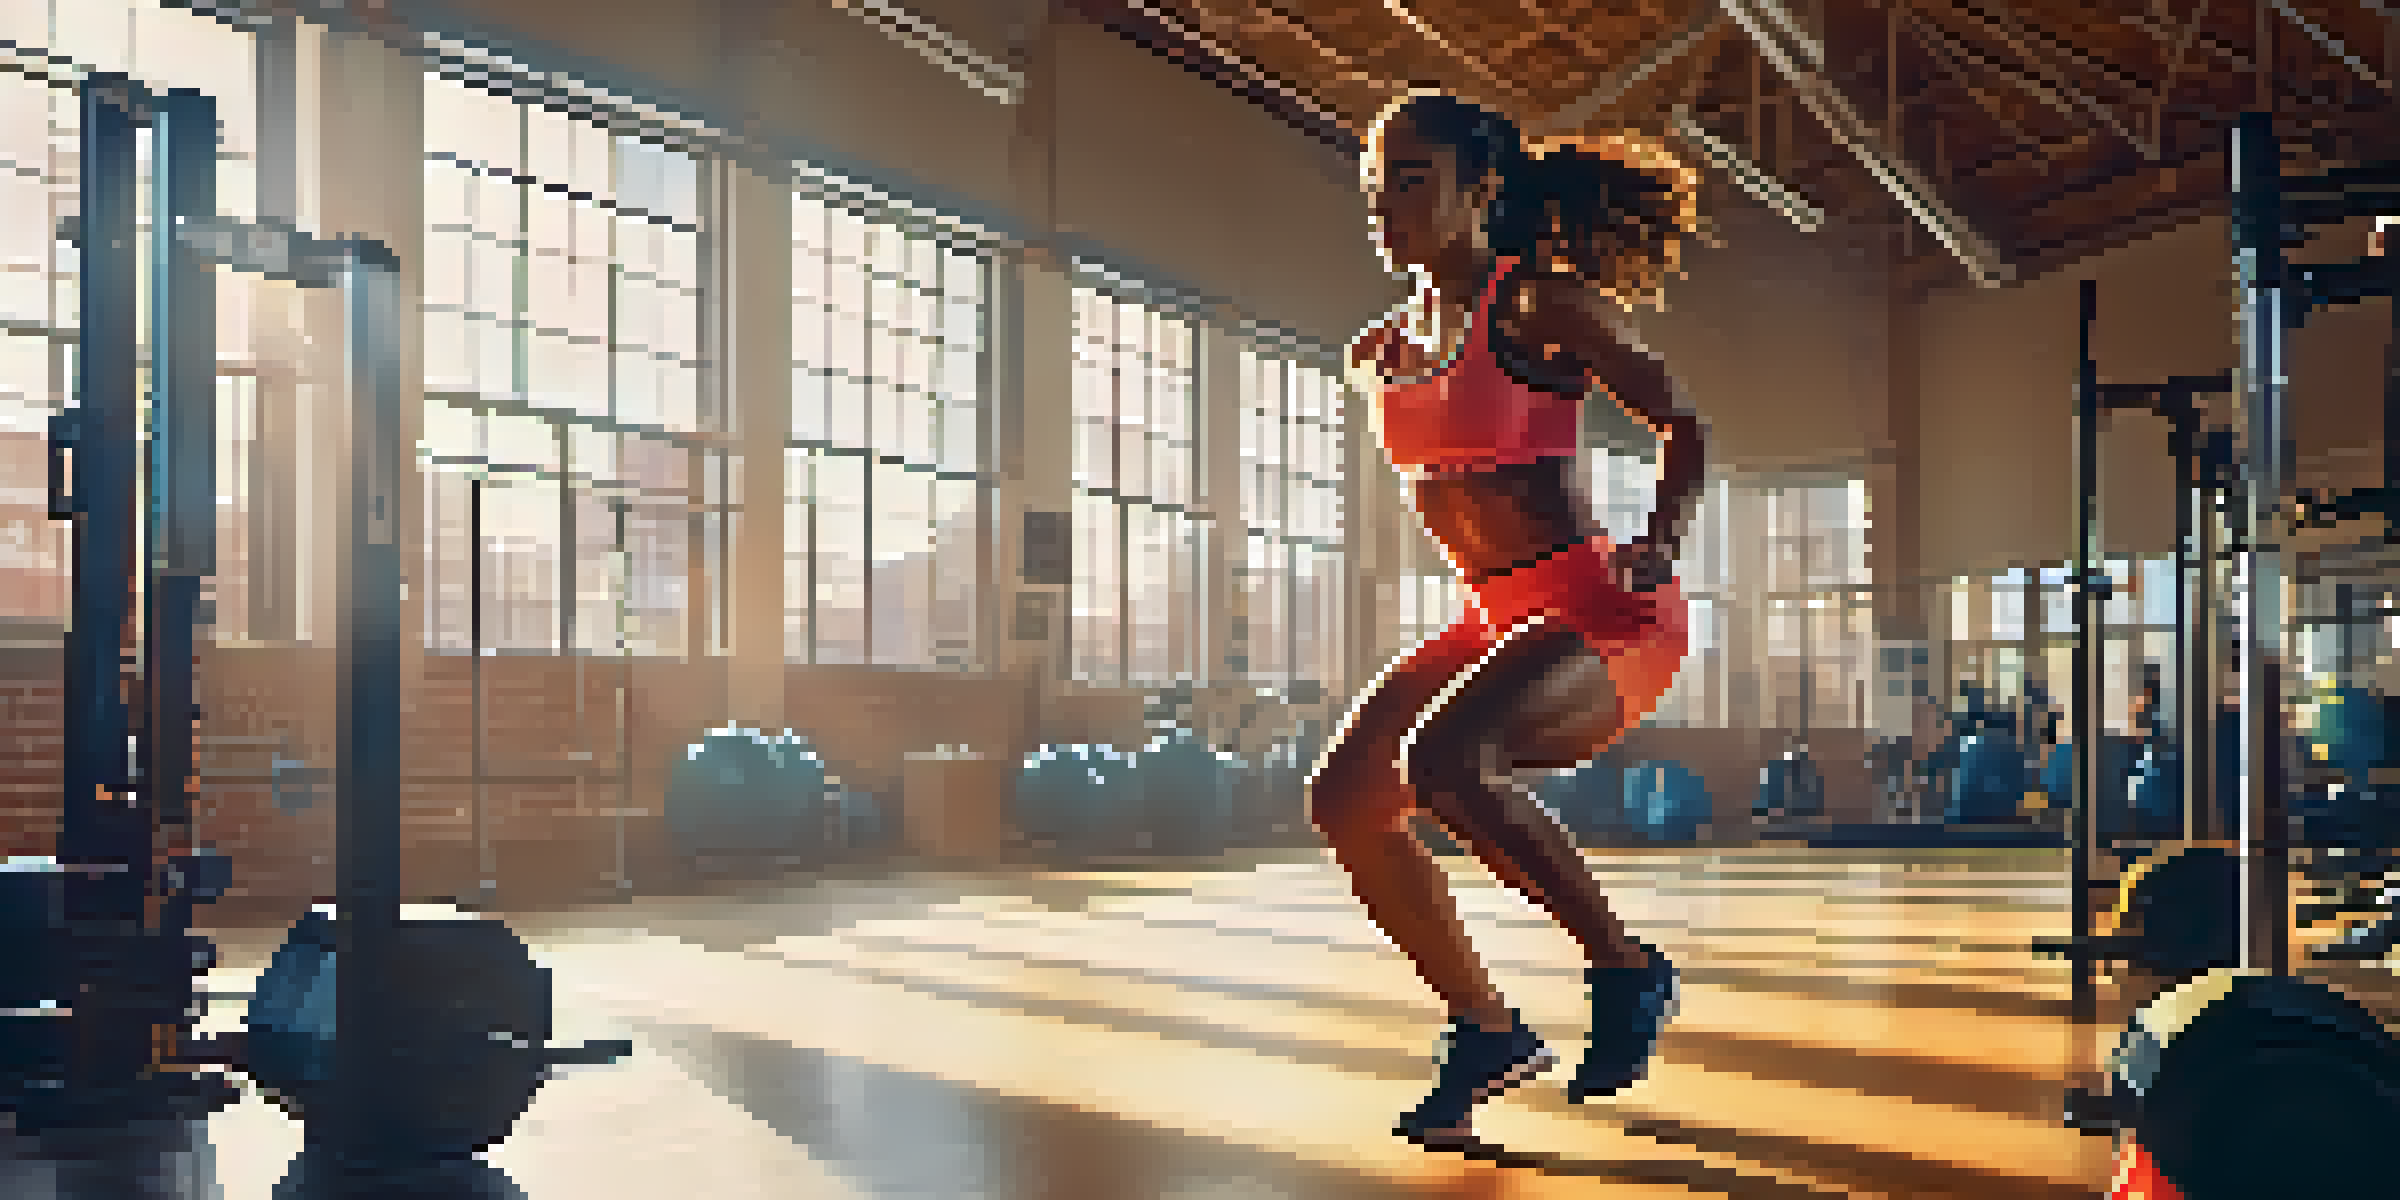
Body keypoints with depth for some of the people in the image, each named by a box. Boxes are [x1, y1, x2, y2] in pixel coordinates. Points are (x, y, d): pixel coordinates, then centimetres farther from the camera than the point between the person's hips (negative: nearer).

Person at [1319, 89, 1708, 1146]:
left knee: (1442, 759, -32)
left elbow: (1679, 424, -7)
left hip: (1606, 616, -8)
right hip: (1496, 619, 8)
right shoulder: (1379, 353, 10)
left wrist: (1660, 545, -22)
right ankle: (1485, 1030, 9)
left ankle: (1626, 972, -12)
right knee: (1344, 795, -4)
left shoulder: (1540, 307, -11)